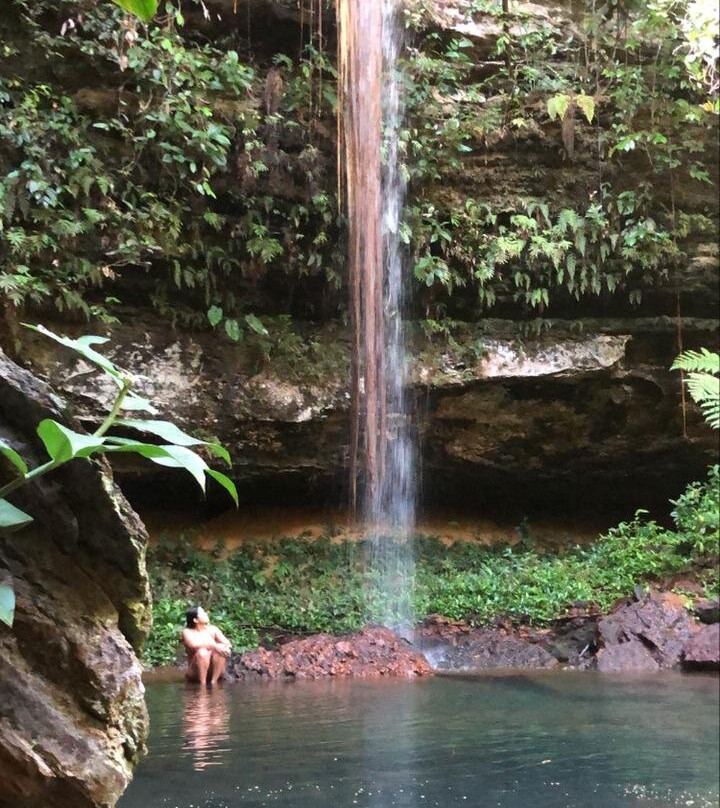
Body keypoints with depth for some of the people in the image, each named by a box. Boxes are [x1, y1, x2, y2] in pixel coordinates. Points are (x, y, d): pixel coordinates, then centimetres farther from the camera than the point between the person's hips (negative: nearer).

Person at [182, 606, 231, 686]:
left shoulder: (212, 629, 6)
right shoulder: (187, 631, -5)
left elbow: (227, 643, -5)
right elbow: (194, 644, -26)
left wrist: (226, 648, -28)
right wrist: (214, 645, -33)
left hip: (214, 671, 3)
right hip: (196, 672, -3)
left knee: (220, 651, -23)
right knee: (202, 652, -30)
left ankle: (214, 682, -22)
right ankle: (202, 684, -27)